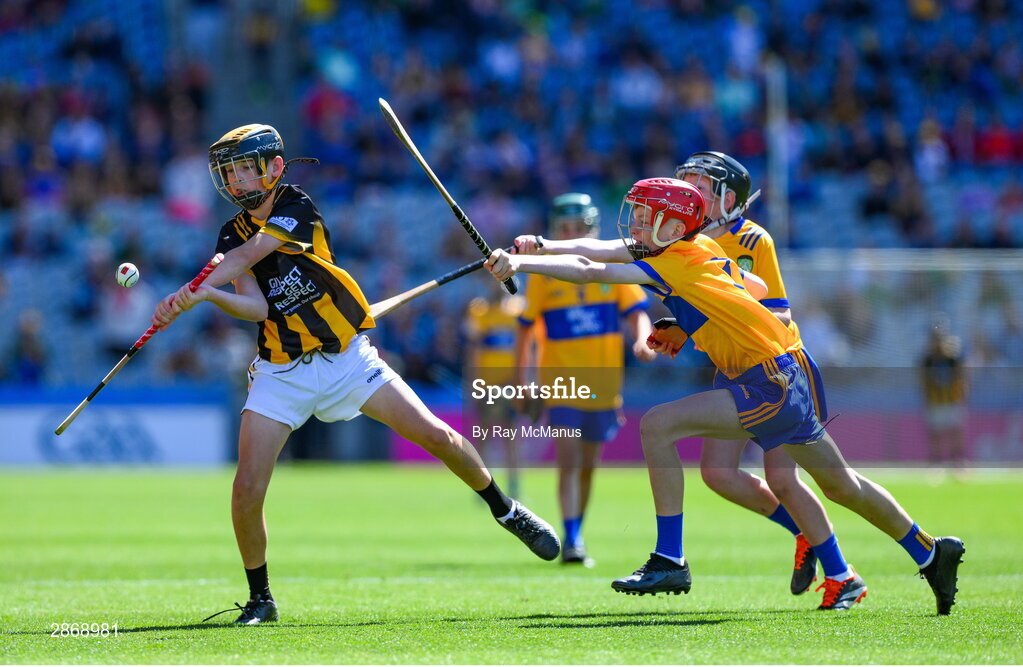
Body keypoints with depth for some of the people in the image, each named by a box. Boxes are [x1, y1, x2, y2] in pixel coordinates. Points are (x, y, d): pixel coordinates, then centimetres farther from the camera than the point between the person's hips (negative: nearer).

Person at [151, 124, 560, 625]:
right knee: (247, 489, -13)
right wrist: (208, 296, -34)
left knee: (437, 437, -4)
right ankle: (260, 598, 5)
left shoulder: (297, 207, -11)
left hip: (348, 358, -2)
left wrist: (188, 294, -37)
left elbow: (248, 254, -26)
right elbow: (254, 306, -14)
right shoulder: (232, 235, 1)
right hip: (282, 373, 2)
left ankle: (506, 511, 22)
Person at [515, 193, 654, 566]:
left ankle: (576, 536, 25)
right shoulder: (544, 273, 0)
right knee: (569, 461, -14)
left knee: (587, 466, 11)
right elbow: (526, 329, 5)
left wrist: (642, 340, -21)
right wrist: (521, 380, 1)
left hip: (603, 383, 2)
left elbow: (636, 313, 1)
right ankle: (571, 541, -16)